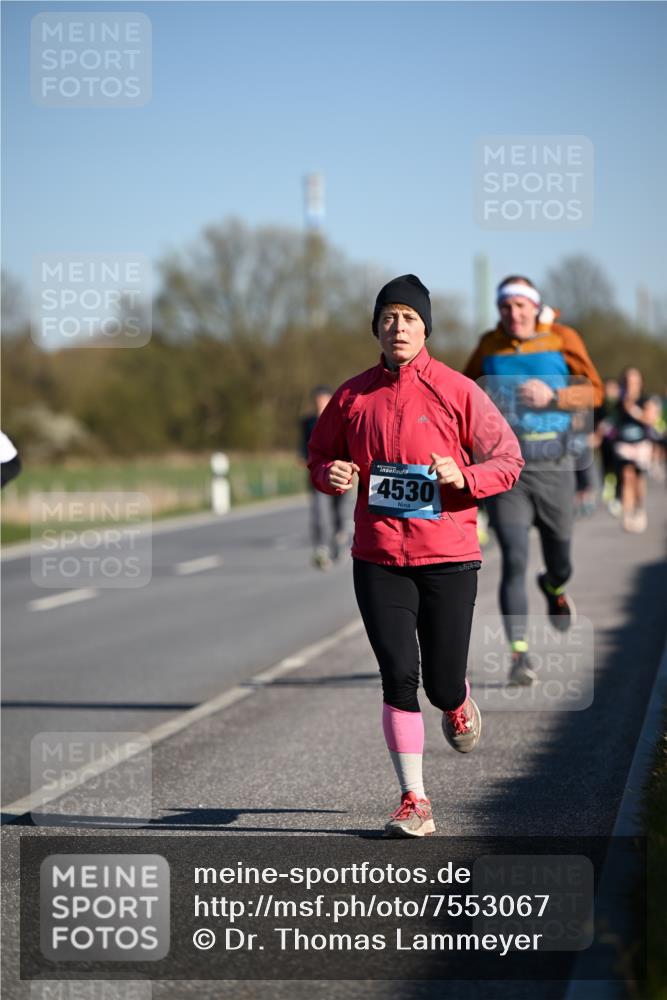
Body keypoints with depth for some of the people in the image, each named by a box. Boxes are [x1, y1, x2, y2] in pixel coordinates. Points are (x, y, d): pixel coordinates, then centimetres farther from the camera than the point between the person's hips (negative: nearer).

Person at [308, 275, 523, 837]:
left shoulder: (457, 391, -3)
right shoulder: (353, 396, 5)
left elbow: (508, 459, 1)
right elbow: (320, 456, 17)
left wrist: (464, 477, -18)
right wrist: (331, 474, -6)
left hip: (449, 557, -1)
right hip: (378, 558, 1)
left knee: (442, 684, 1)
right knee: (399, 678, -7)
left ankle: (458, 704, 41)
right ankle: (415, 802, 2)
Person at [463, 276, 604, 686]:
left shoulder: (563, 339, -1)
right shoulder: (489, 345, 5)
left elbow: (594, 391, -4)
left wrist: (552, 396, -20)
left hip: (553, 468, 0)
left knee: (560, 564, 14)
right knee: (515, 562, -14)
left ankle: (554, 588, 52)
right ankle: (520, 655, -13)